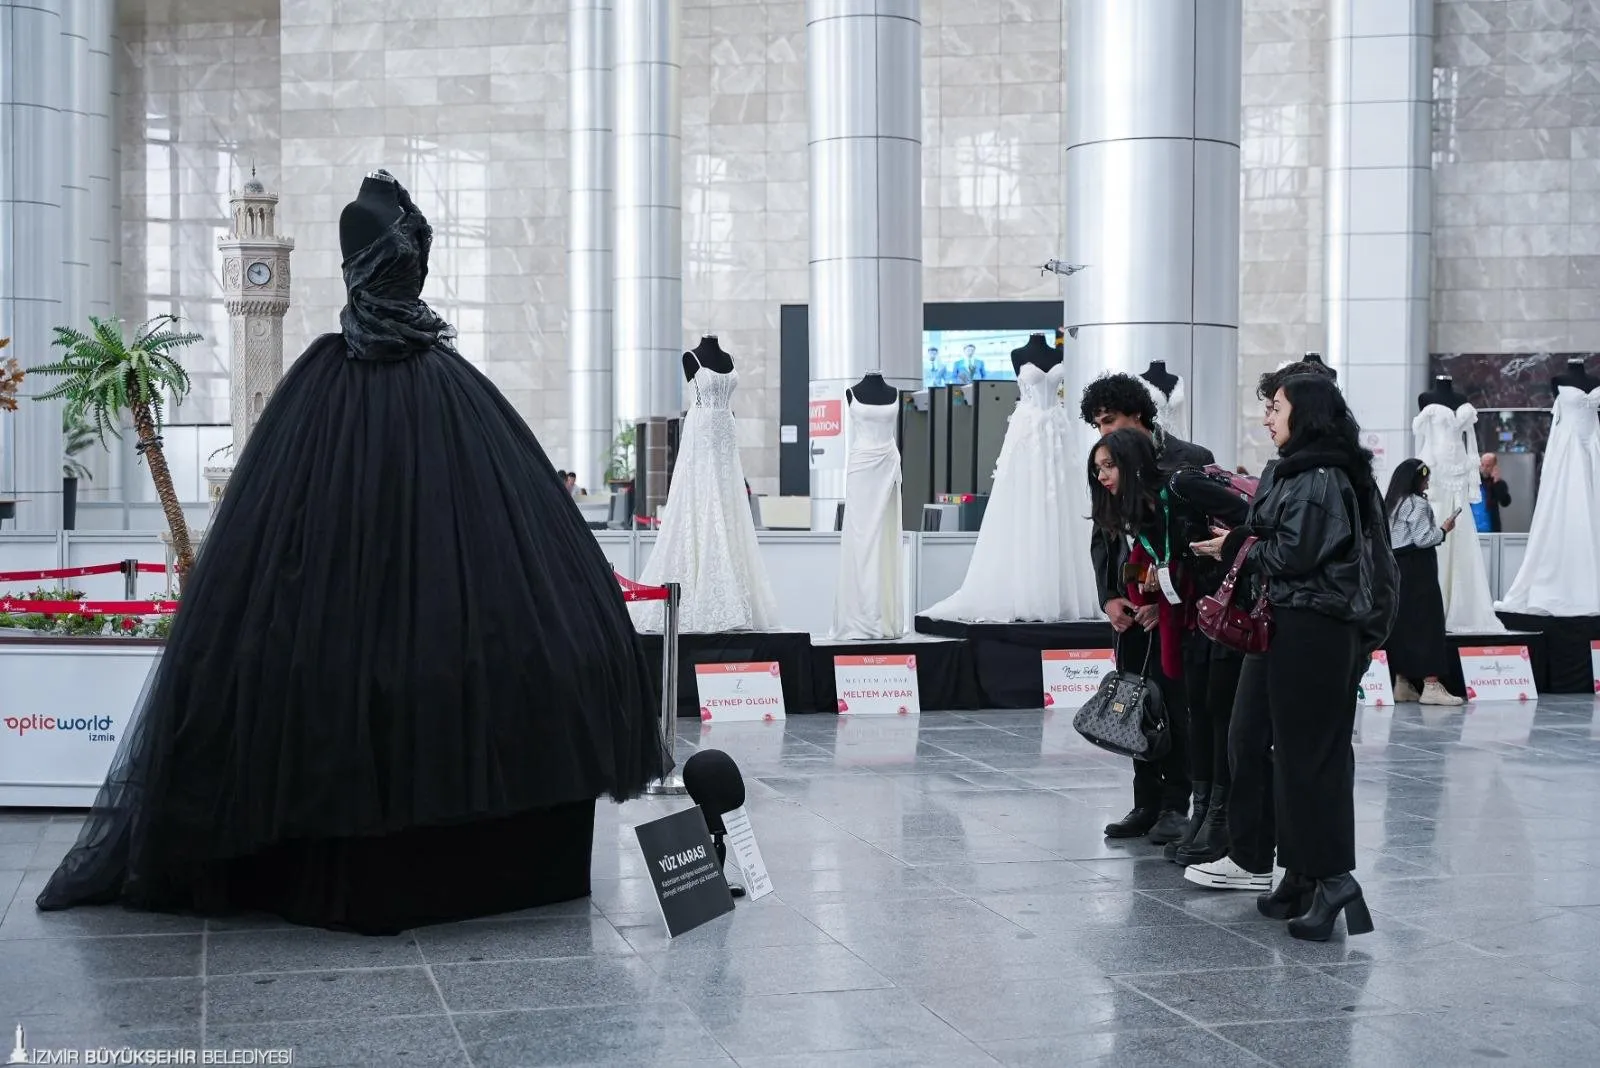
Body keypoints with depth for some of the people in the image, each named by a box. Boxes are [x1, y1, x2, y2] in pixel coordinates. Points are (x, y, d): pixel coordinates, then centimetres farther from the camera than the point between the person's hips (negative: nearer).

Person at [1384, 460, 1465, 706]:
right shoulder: (1418, 504, -11)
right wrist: (1443, 529, -2)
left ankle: (1401, 684, 13)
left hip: (1395, 566, 9)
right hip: (1417, 569, -9)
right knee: (1426, 623, -7)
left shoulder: (1391, 504, 15)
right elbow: (1422, 539, -18)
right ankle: (1430, 685, -10)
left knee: (1400, 623, 10)